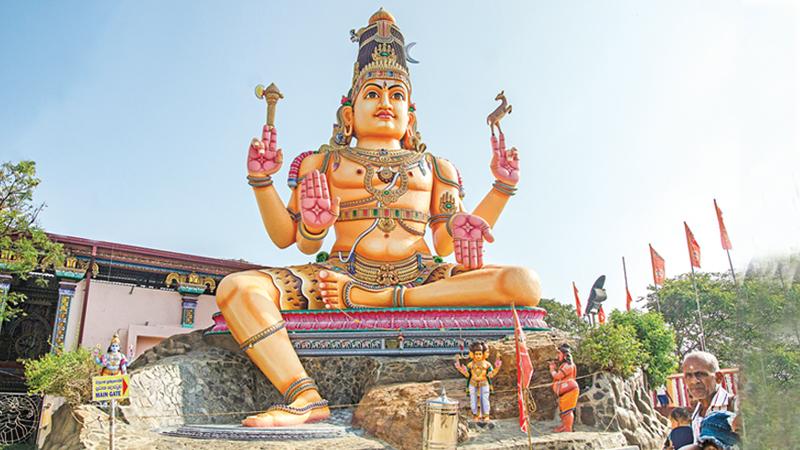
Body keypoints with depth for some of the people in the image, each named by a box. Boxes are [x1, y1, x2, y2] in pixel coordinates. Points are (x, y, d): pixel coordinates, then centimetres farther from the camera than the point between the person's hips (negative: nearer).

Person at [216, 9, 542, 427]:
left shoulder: (435, 168, 23)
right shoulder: (322, 162, 19)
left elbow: (449, 244, 14)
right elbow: (285, 235, 14)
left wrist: (503, 187, 12)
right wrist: (262, 180, 3)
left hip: (421, 278, 2)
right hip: (342, 272, -1)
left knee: (524, 283, -25)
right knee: (237, 289, -22)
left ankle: (376, 299, -27)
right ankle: (305, 397, -28)